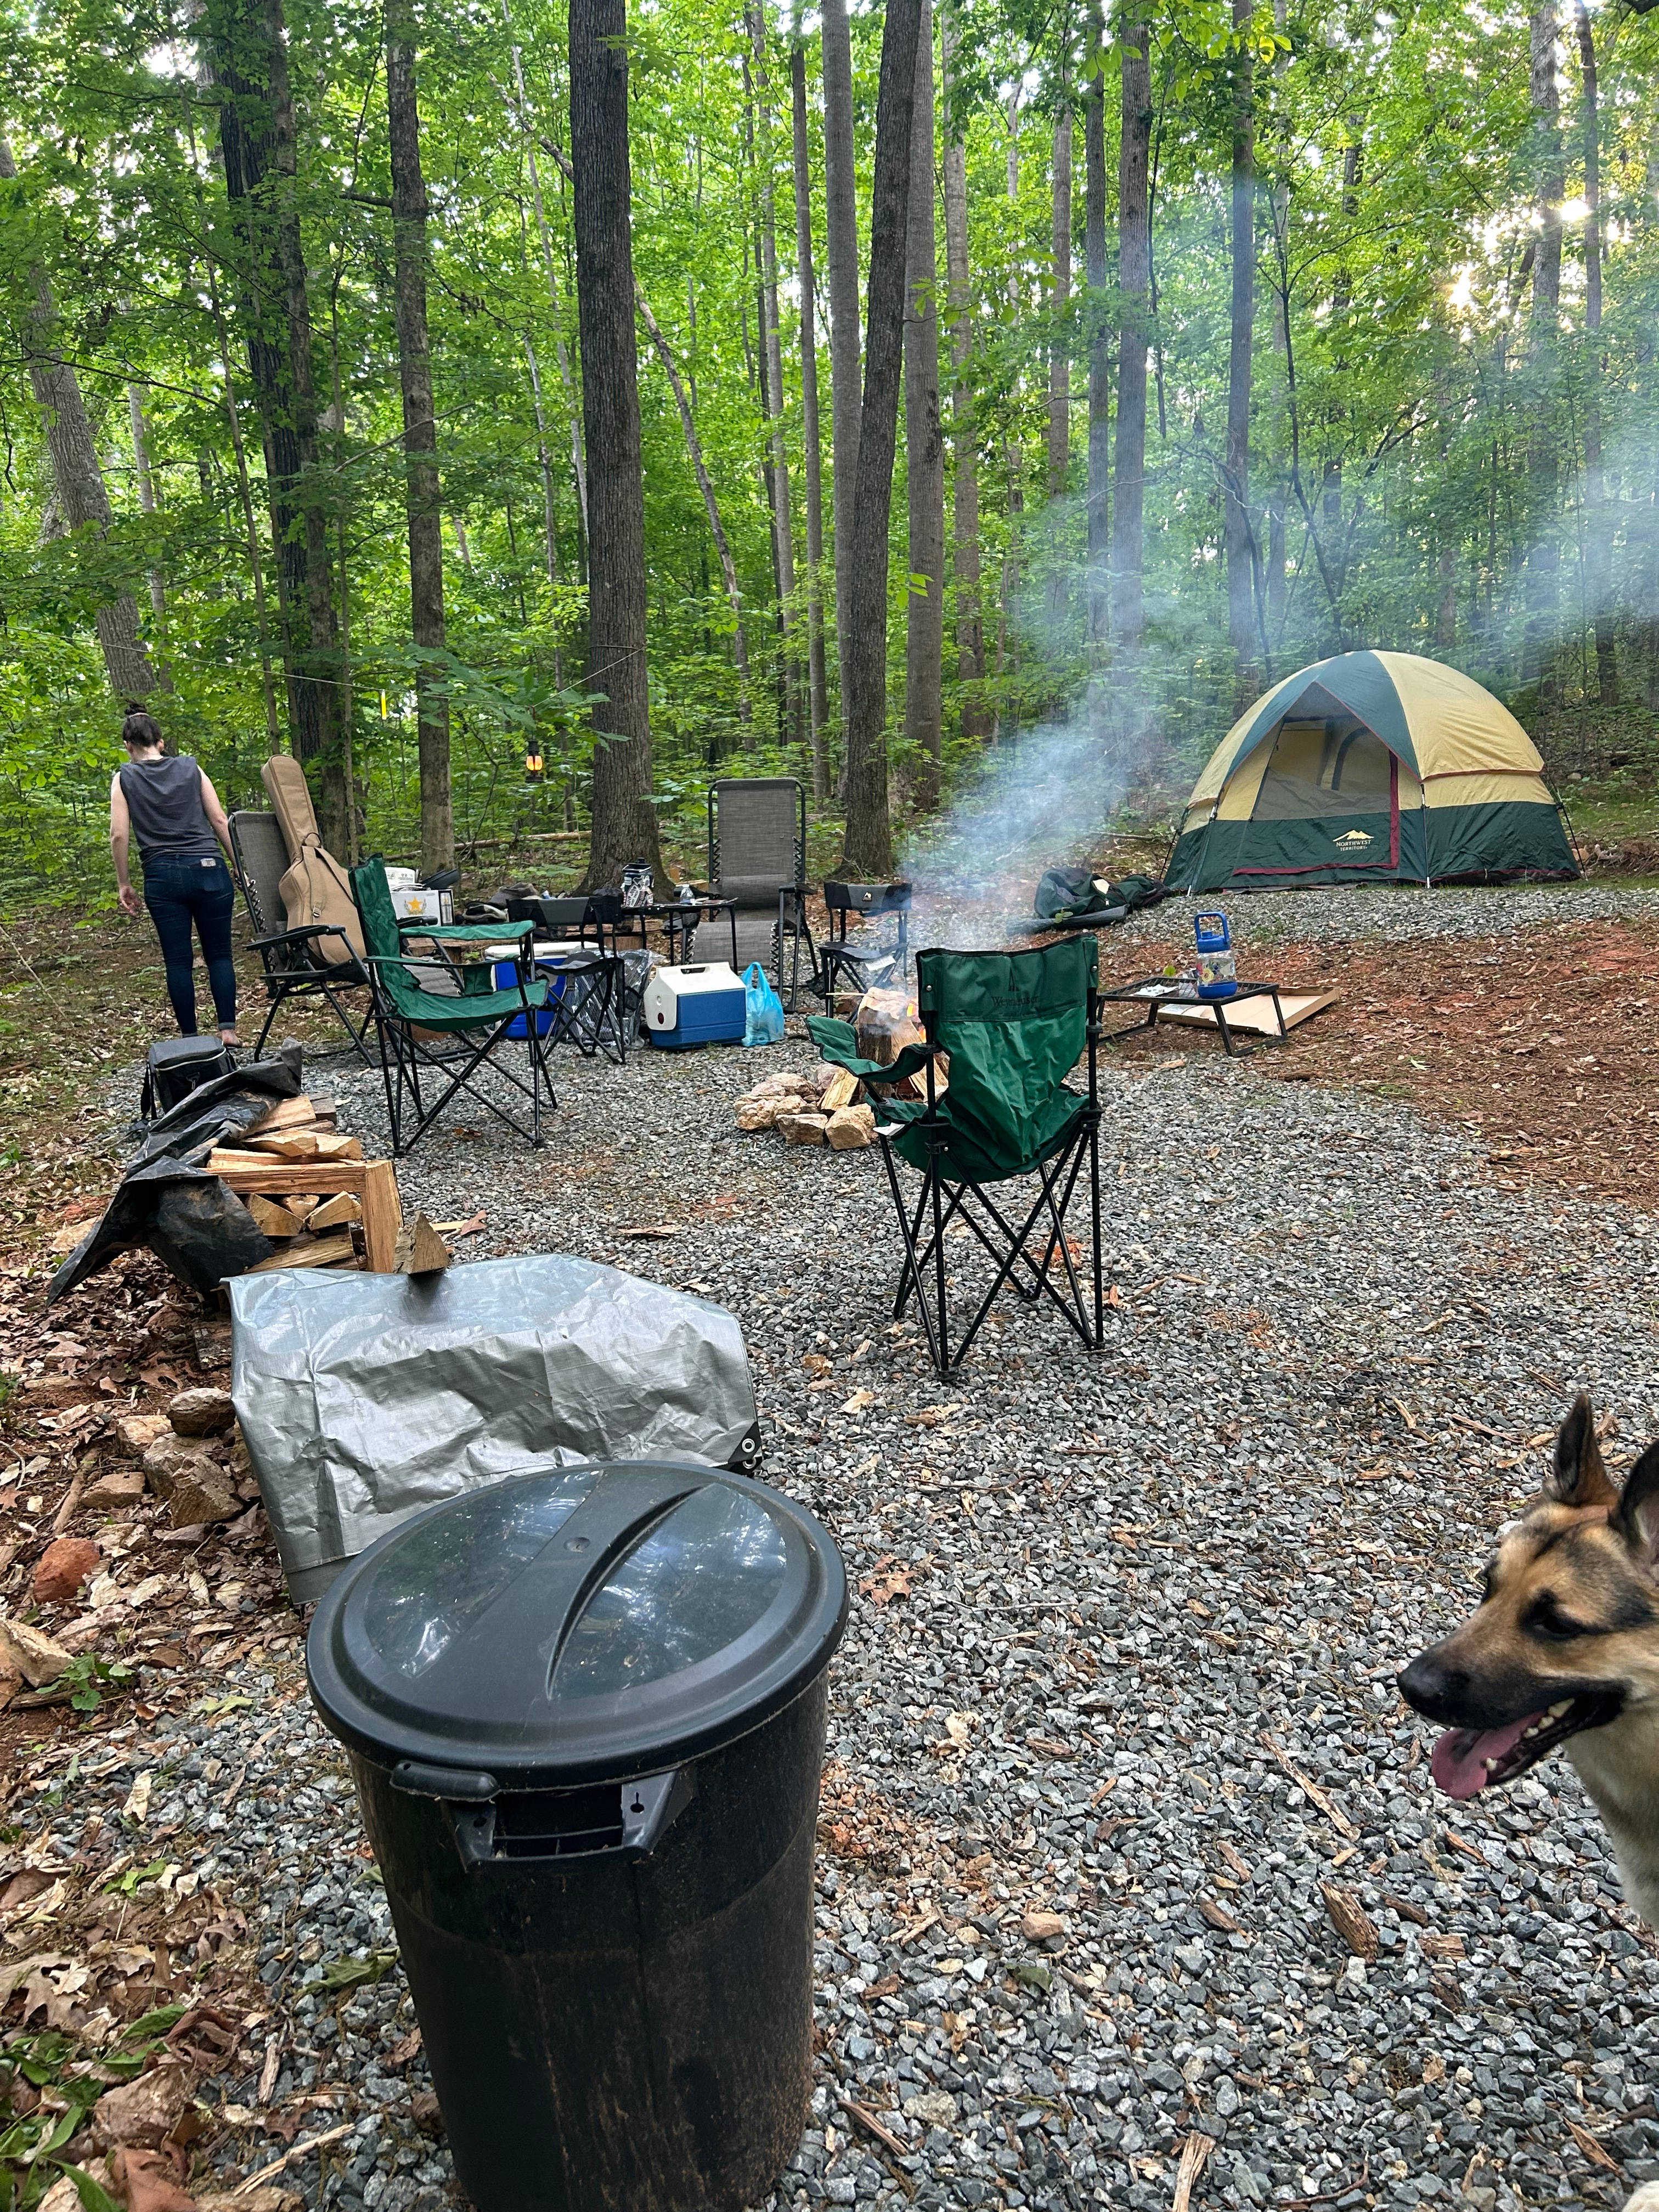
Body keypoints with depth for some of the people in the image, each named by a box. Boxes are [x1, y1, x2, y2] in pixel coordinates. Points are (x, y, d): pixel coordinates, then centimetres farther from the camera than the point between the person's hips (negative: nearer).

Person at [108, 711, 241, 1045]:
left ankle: (189, 1038, 6)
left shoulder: (124, 779, 6)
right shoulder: (190, 768, 9)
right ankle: (228, 1028, -3)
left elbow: (119, 835, -1)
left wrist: (124, 884, 7)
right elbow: (220, 821, 5)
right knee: (219, 954, 6)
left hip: (163, 876, 0)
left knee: (178, 960, 4)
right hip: (209, 868, 1)